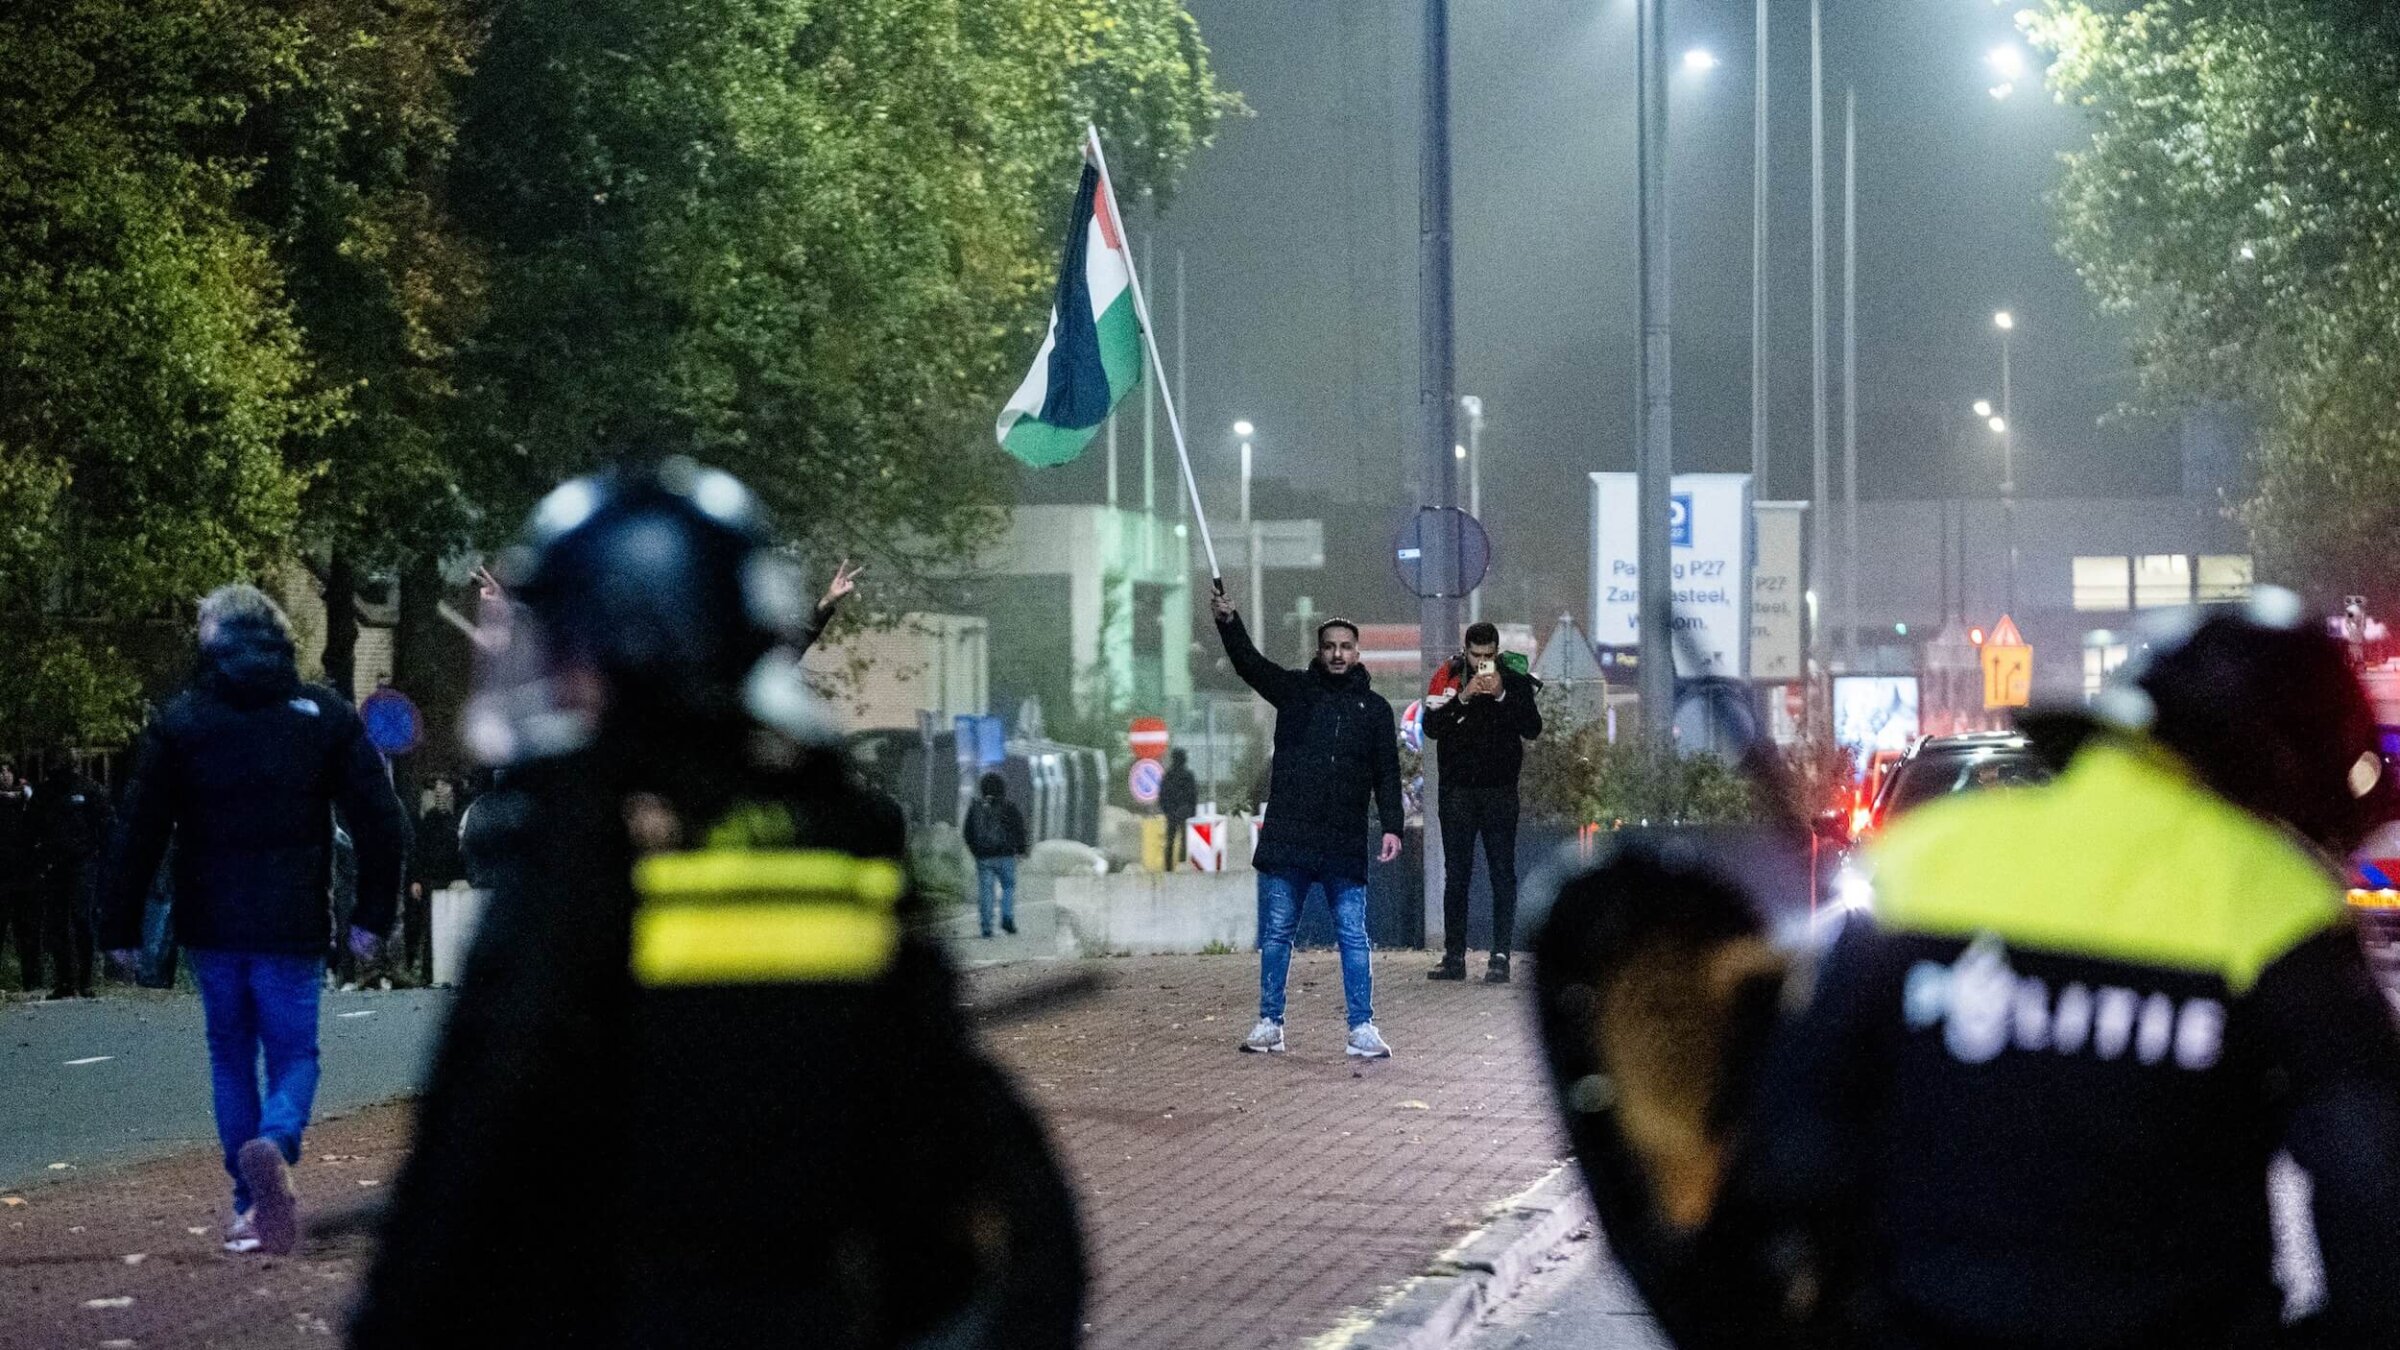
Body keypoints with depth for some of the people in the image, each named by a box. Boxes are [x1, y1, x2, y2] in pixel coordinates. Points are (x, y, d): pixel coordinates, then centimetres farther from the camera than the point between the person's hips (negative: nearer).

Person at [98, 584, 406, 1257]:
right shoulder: (325, 716, 2)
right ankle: (274, 1145, -25)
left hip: (211, 925, 1)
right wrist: (373, 916, 7)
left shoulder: (177, 722, 0)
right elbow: (381, 822, 0)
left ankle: (251, 1205, 11)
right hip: (294, 925, -1)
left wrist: (119, 926, 5)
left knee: (231, 1057, 14)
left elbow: (137, 833, -1)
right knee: (294, 1052, 6)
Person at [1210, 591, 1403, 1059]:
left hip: (1345, 845, 0)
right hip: (1287, 840, 0)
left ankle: (1362, 1029, 2)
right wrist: (1228, 622, -25)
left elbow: (1387, 773, 8)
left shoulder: (1374, 708, 10)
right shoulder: (1295, 690, 7)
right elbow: (1250, 664, -8)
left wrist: (1392, 826, -4)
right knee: (1275, 934, 5)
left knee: (1353, 937, -1)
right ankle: (1269, 1024, 12)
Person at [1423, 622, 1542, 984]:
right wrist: (1463, 698, -20)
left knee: (1502, 873, -3)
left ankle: (1501, 957, -3)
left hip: (1500, 789, -1)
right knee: (1455, 873, 5)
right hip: (1457, 788, 1)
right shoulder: (1448, 676, 0)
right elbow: (1431, 727, -9)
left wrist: (1502, 695, -18)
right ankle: (1454, 956, 9)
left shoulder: (1515, 680, 0)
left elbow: (1533, 728, -9)